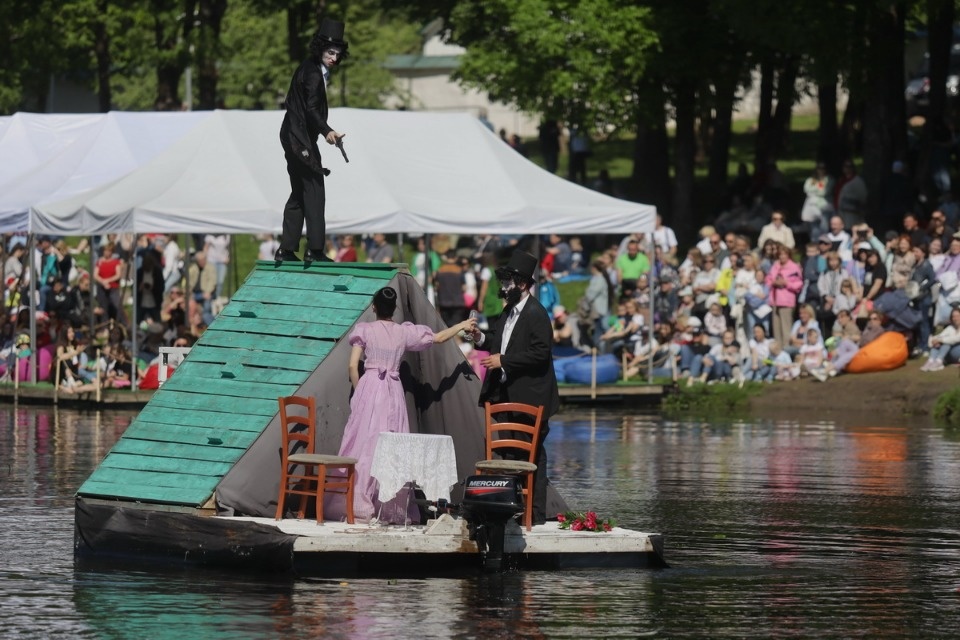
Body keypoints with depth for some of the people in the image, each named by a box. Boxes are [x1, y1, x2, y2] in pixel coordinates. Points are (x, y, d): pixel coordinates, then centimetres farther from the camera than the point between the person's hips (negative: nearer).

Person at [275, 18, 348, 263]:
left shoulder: (311, 69, 13)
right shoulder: (313, 73, -17)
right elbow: (311, 109, -27)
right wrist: (327, 131, -41)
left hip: (295, 138, 10)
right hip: (301, 139, -10)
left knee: (299, 194, 13)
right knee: (313, 193, -10)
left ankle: (287, 250, 15)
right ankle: (315, 250, -12)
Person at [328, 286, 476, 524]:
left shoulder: (365, 330, -1)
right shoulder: (405, 332, 6)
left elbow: (353, 366, -6)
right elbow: (439, 338, 19)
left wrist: (358, 390, 8)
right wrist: (461, 326, 33)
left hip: (368, 388, -2)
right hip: (393, 392, 2)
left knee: (363, 444, -2)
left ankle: (358, 504, -9)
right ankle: (391, 507, 2)